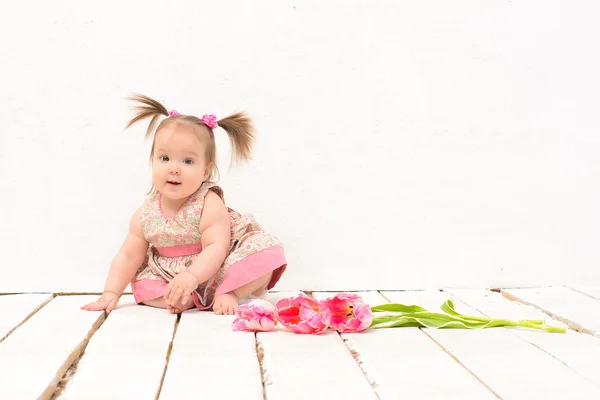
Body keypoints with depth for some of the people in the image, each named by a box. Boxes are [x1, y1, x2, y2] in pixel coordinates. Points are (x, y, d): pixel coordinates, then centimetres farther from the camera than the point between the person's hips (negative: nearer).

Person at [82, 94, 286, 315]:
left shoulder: (209, 205, -22)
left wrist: (191, 276, -45)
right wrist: (111, 293, -11)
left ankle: (229, 293, -15)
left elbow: (216, 248, -30)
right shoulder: (145, 214, -9)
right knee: (142, 286, -15)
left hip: (217, 270, -4)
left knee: (265, 258, -26)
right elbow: (128, 256, -2)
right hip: (172, 277, 5)